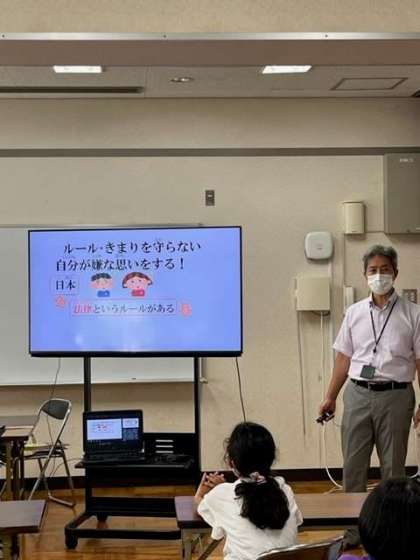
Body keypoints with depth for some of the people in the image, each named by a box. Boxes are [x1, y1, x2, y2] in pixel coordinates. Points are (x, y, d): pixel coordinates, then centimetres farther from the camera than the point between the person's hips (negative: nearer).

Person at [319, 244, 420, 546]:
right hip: (358, 394, 3)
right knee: (353, 465, 6)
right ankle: (353, 527, 18)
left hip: (395, 395, -2)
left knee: (393, 467, 7)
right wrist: (331, 397, 10)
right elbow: (344, 358, 11)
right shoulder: (355, 312, 7)